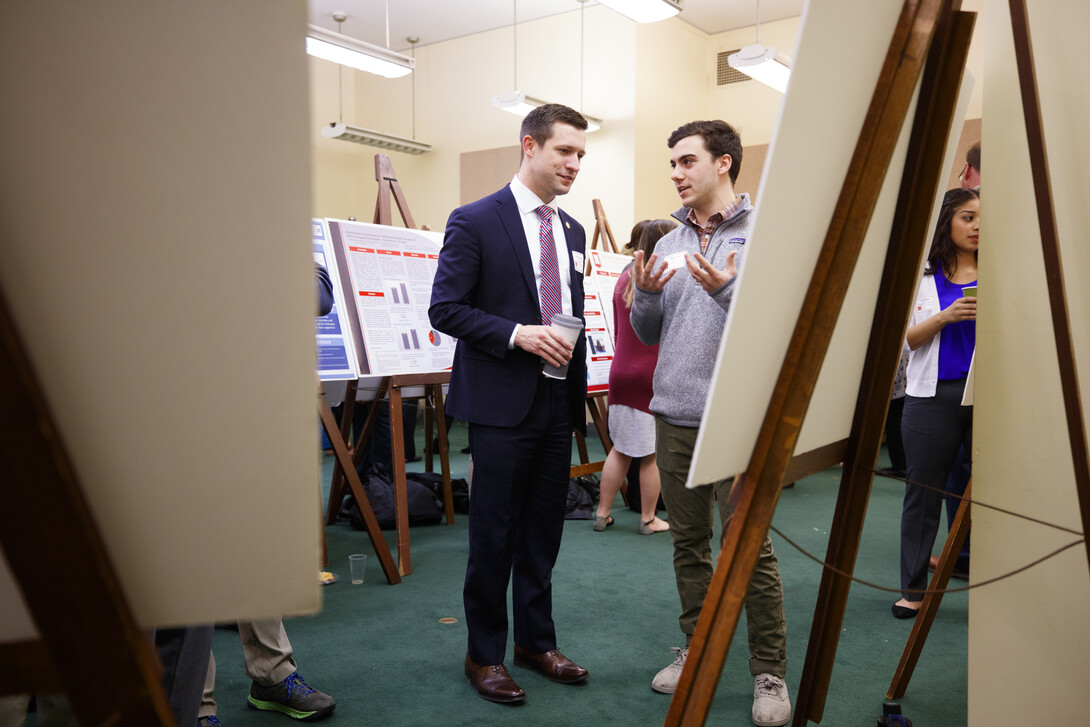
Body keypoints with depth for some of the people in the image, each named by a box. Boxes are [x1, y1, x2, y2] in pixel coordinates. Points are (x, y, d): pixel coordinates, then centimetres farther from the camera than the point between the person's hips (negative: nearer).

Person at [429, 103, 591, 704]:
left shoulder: (573, 232, 14)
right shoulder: (475, 221, -6)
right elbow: (445, 309, -9)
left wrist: (579, 394, 16)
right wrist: (517, 333, -21)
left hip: (556, 404, 6)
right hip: (501, 403, -6)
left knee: (543, 532, 14)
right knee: (494, 534, 3)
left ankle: (536, 642, 30)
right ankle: (484, 655, 21)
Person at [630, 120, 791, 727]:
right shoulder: (670, 245, 13)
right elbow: (649, 334, 15)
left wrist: (728, 290, -22)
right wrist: (646, 294, -3)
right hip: (674, 414, 6)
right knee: (689, 542, 14)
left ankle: (770, 671, 16)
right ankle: (698, 649, 30)